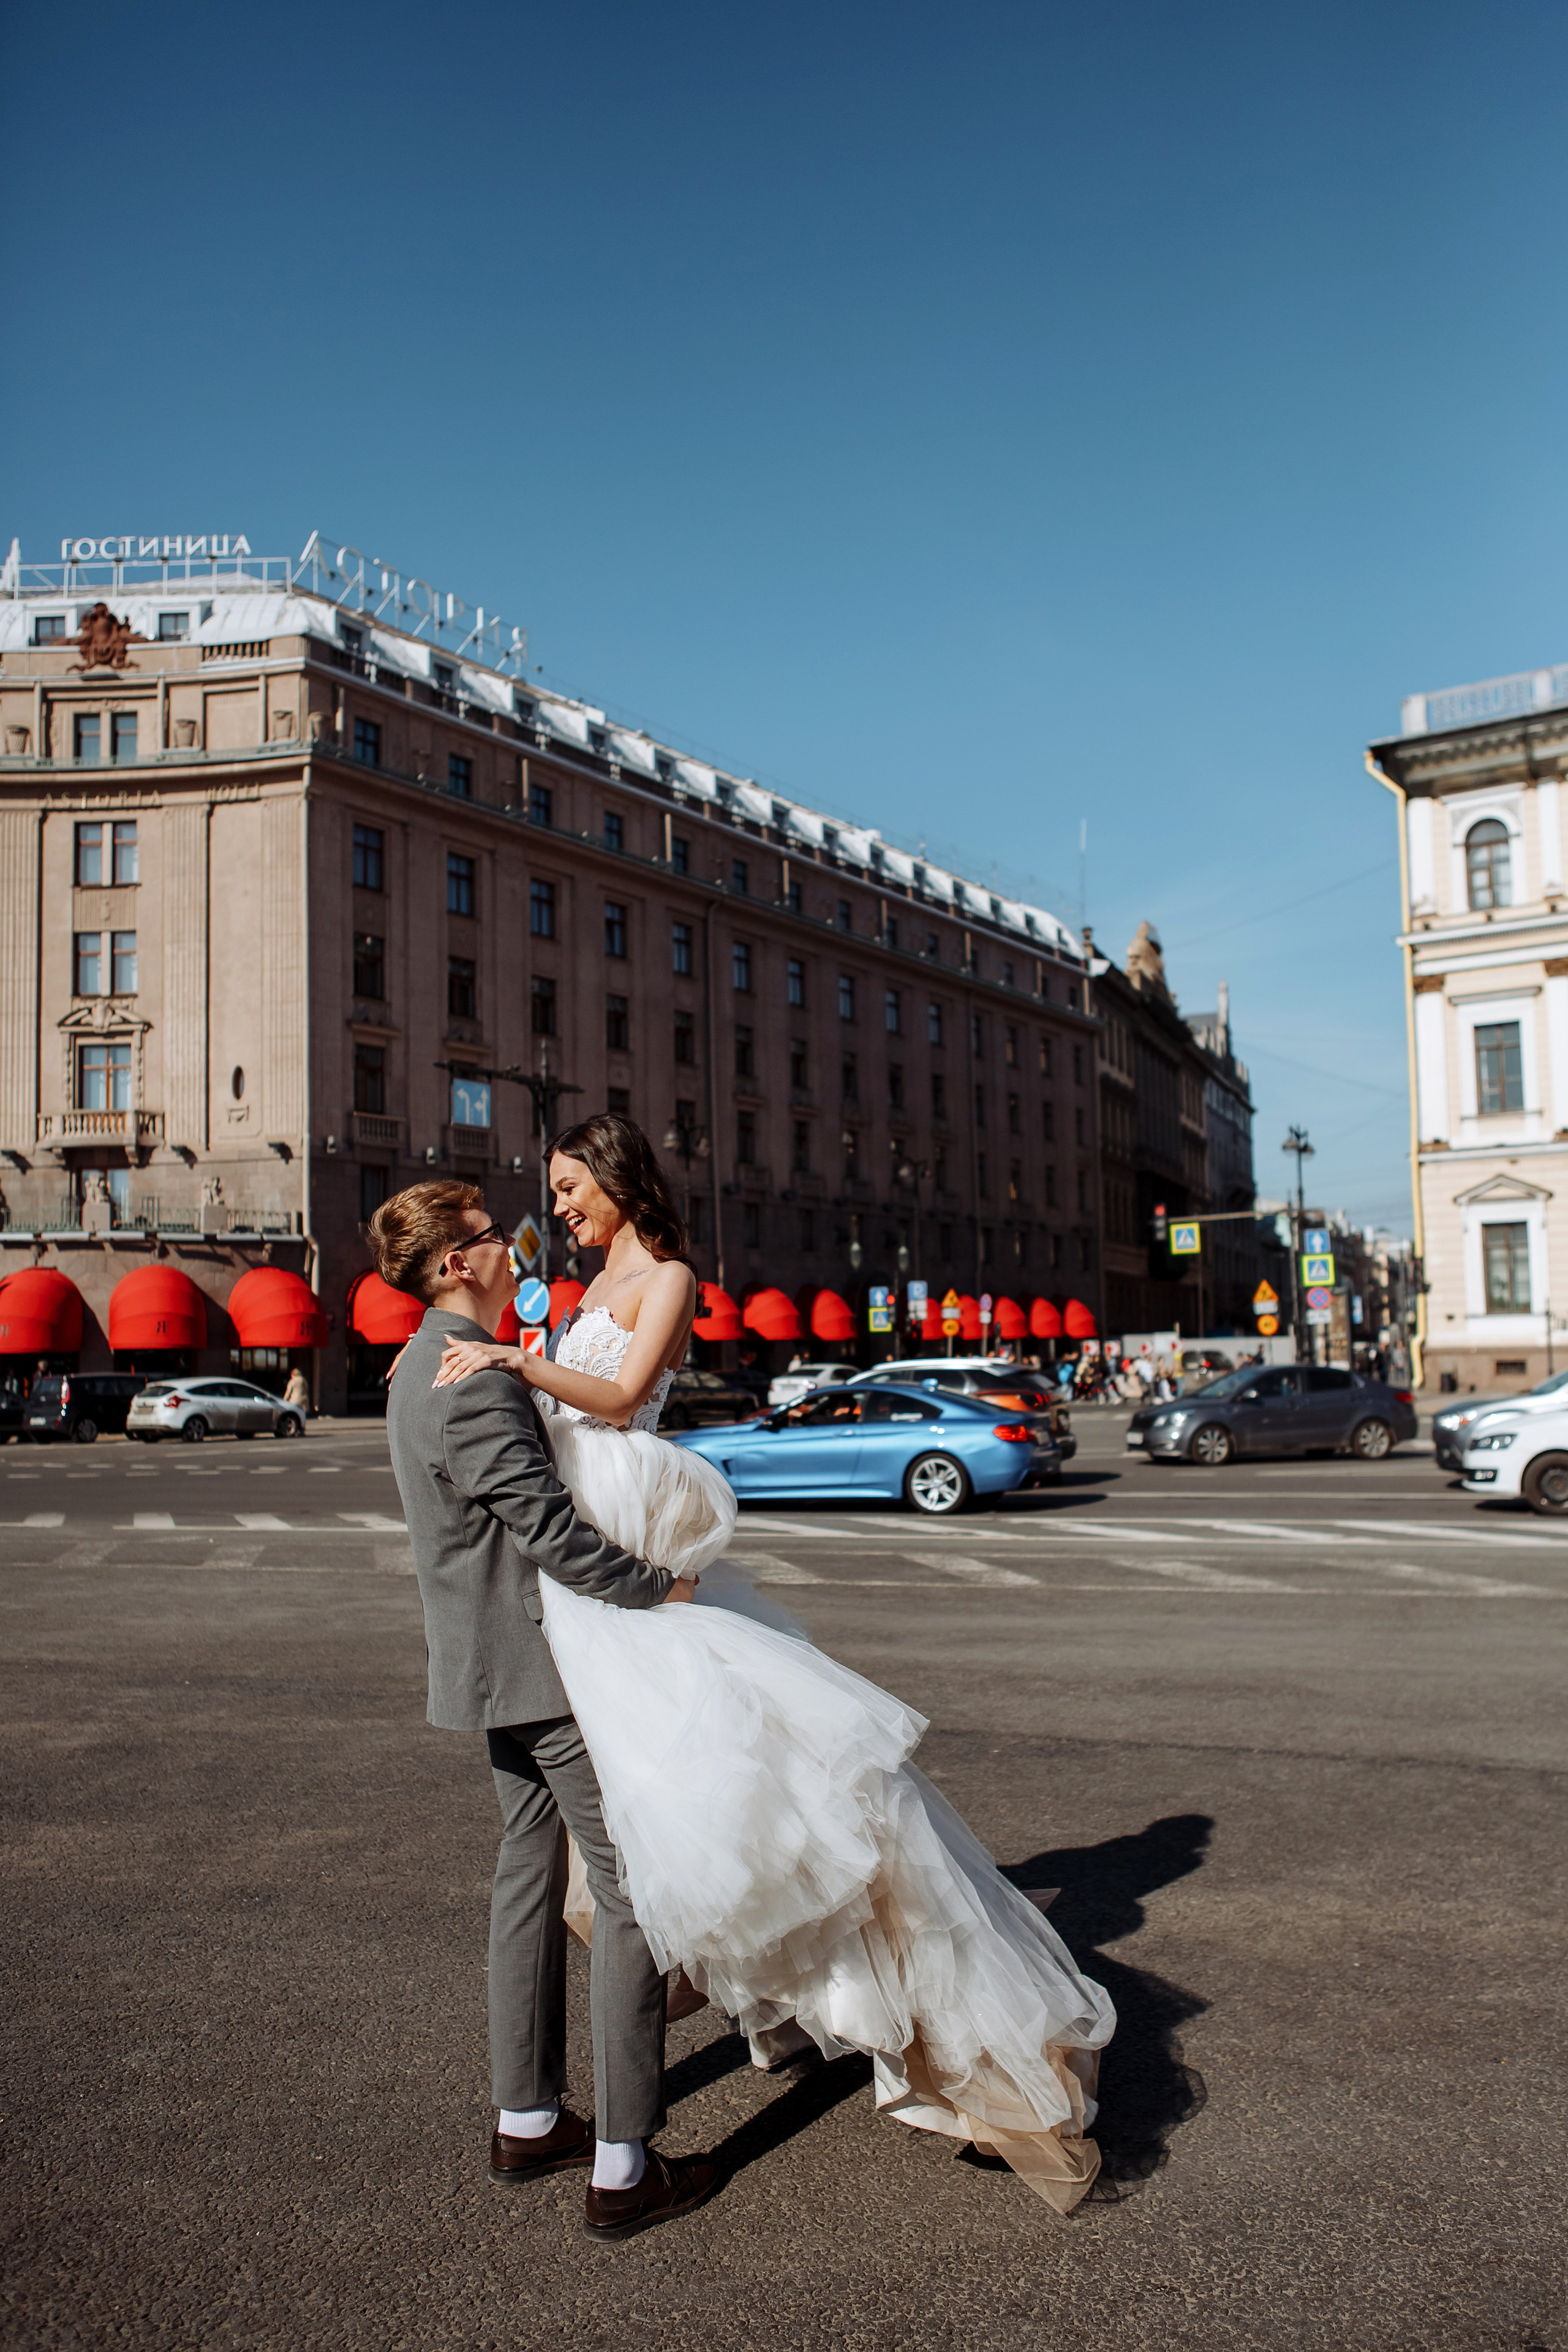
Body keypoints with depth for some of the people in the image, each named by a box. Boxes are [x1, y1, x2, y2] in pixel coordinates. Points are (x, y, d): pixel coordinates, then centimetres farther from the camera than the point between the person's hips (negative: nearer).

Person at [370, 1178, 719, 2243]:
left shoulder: (428, 1368, 10)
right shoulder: (475, 1385, -22)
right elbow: (550, 1529, -24)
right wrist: (659, 1588, -13)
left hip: (500, 1666, 10)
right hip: (548, 1664, -10)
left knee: (531, 1876, 18)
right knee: (633, 1894, -3)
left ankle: (527, 2123, 31)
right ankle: (624, 2169, 4)